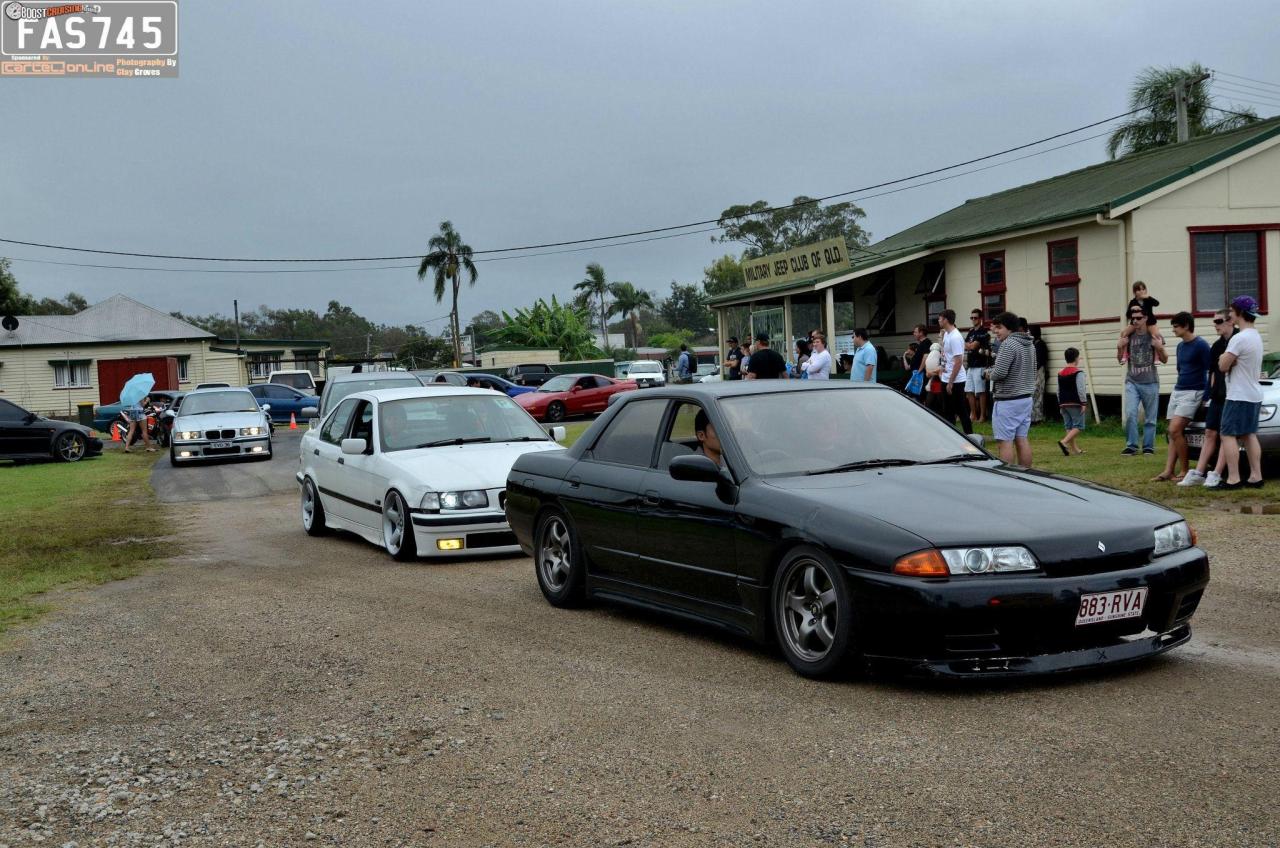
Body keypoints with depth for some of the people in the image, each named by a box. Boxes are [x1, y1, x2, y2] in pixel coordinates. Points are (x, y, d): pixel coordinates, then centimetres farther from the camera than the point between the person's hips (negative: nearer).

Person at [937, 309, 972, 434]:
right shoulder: (946, 334, 9)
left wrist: (951, 382, -22)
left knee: (961, 410, -2)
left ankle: (969, 435, 6)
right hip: (946, 379, 10)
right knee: (949, 410, 16)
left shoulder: (955, 337, -20)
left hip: (955, 381, -10)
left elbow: (958, 361, -23)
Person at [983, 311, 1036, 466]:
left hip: (1007, 400, -9)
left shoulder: (1009, 344, -16)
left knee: (1006, 441, -5)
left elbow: (1000, 372, -23)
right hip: (1026, 398, 9)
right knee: (1022, 439, 11)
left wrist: (990, 374, 0)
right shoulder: (1030, 345, 13)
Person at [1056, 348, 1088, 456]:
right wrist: (1084, 403, -12)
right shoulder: (1078, 373, -10)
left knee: (1068, 426, 9)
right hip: (1075, 404, -7)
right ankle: (1064, 442, -21)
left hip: (1063, 404, 7)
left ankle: (1074, 448, 11)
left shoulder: (1060, 374, 11)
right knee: (1078, 426, -2)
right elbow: (1081, 390, -16)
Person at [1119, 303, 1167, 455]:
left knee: (1150, 418, 3)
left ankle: (1148, 446, 11)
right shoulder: (1127, 336, 5)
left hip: (1150, 382, -1)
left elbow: (1164, 360, 6)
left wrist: (1159, 348, -14)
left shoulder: (1153, 336, 1)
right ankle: (1131, 446, -8)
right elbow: (1120, 359, 9)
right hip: (1132, 381, 1)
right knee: (1130, 414, -13)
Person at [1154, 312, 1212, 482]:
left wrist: (1206, 396, -12)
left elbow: (1211, 371, -11)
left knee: (1175, 430, -18)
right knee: (1173, 432, 2)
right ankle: (1169, 470, -1)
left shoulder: (1201, 345, -10)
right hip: (1177, 391, 8)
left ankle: (1185, 470, -9)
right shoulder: (1180, 346, 15)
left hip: (1193, 392, -8)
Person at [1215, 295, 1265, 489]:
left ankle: (1233, 479, -11)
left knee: (1228, 435, -7)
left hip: (1239, 396, -10)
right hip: (1254, 394, 10)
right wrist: (1230, 360, 0)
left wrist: (1225, 358, 2)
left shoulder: (1239, 338, -20)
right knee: (1249, 435, 13)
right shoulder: (1256, 336, 12)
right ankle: (1255, 476, 12)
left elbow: (1223, 366, -17)